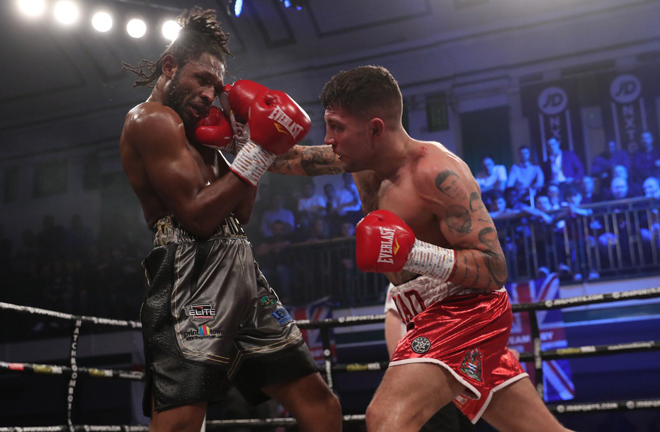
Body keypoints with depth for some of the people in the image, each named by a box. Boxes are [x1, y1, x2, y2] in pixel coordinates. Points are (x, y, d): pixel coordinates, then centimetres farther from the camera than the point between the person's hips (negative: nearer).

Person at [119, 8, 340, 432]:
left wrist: (245, 141, 11)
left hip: (239, 271, 9)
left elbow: (240, 213, 20)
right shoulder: (151, 119, -2)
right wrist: (258, 152, -9)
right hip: (191, 273, -9)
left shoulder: (195, 133, 25)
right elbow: (198, 216, -13)